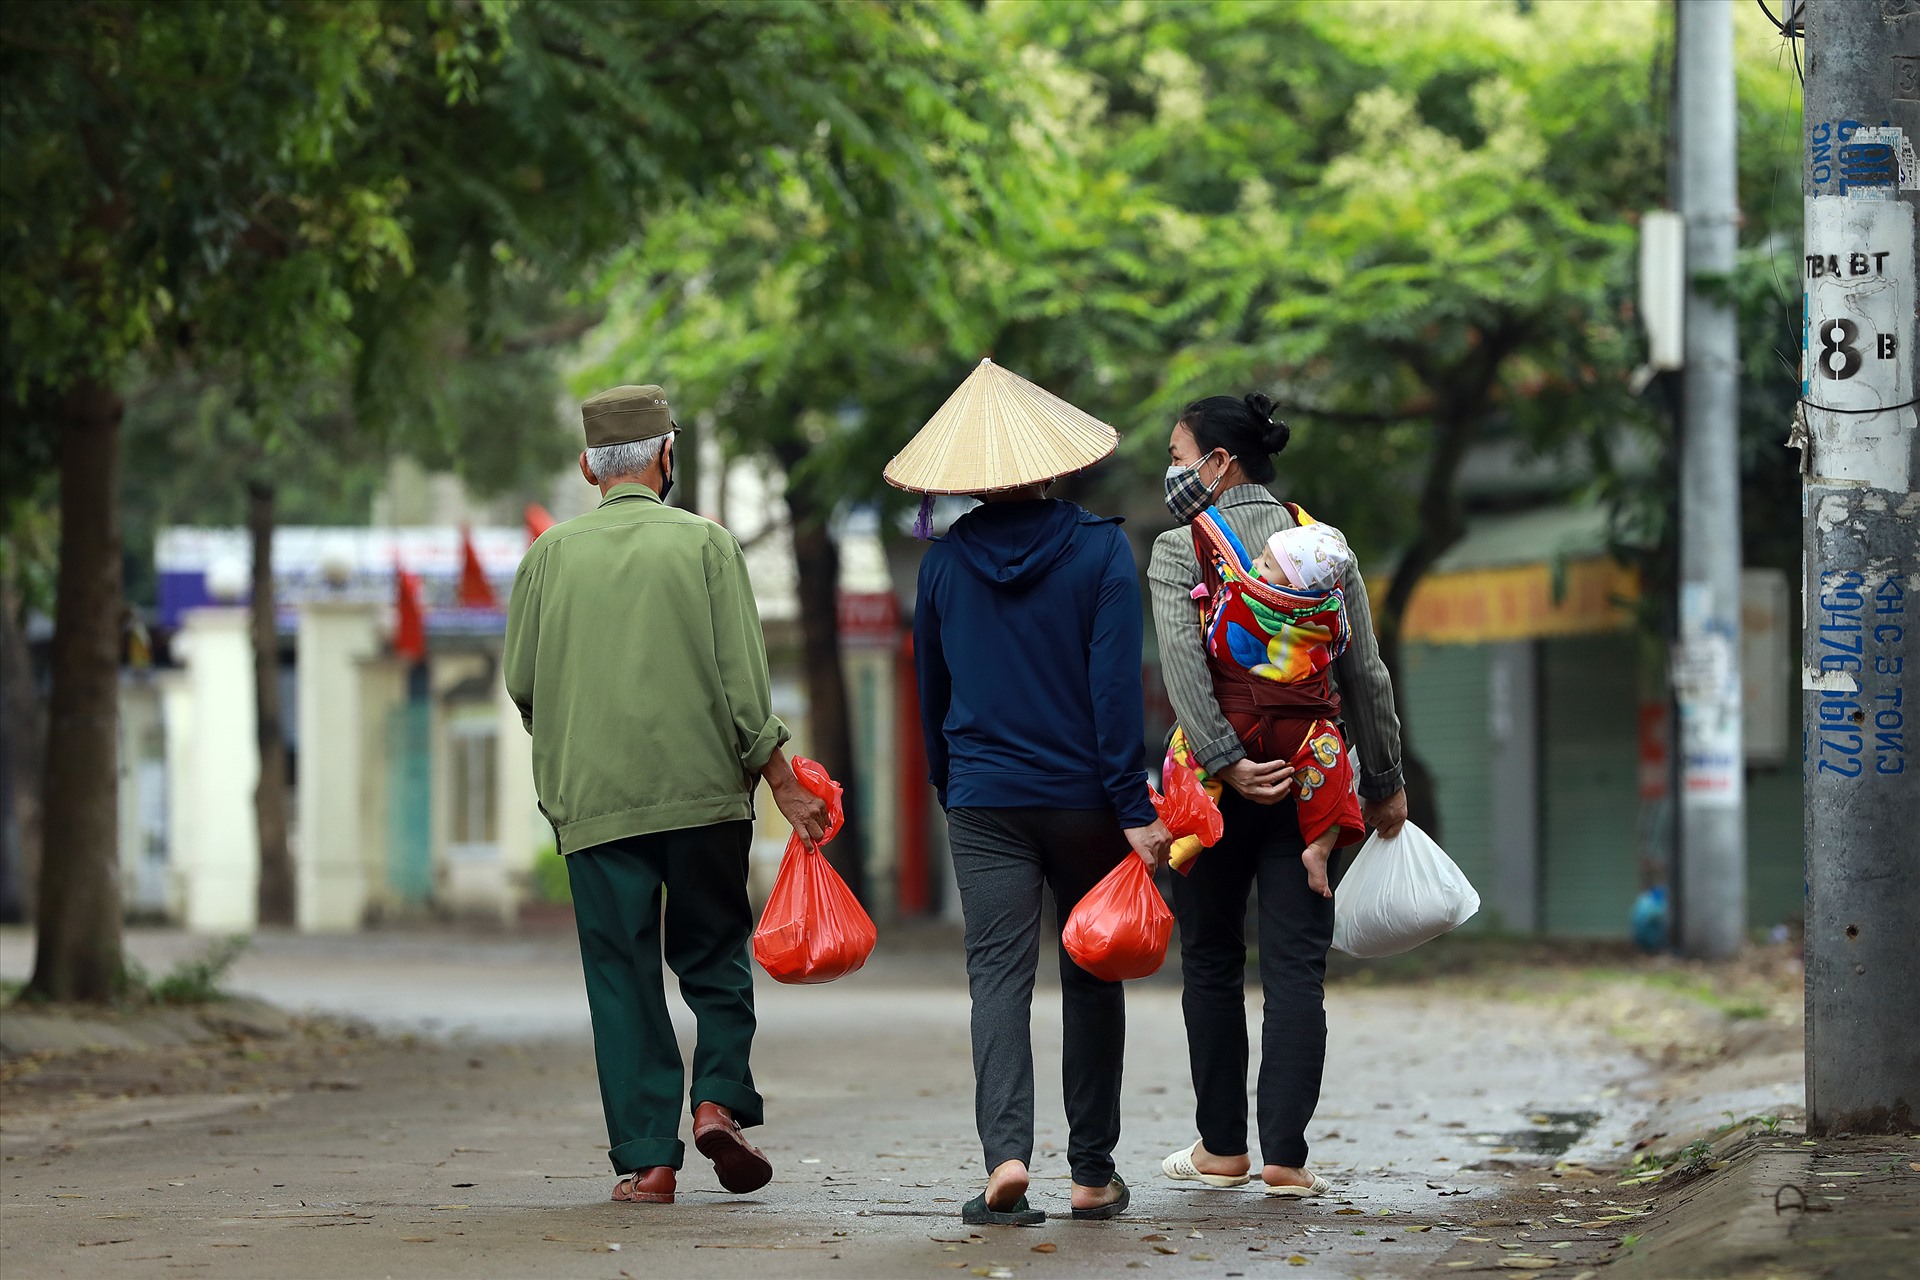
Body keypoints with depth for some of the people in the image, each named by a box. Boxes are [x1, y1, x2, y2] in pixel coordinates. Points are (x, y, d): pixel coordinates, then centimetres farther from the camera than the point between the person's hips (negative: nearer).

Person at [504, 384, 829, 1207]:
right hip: (704, 790, -1)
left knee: (622, 975, 4)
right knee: (714, 953, 16)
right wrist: (784, 784, 0)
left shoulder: (552, 552, 3)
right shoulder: (704, 543, -1)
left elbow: (520, 682, 6)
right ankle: (719, 1099, -3)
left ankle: (647, 1157, 0)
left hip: (590, 797, 1)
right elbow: (742, 678, -6)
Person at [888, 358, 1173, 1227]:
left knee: (999, 973, -3)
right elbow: (1117, 688, -11)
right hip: (1084, 797, -1)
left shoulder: (945, 562, 1)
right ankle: (1093, 1173, 15)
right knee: (1092, 978, 11)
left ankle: (1006, 1153, -22)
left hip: (984, 799, 1)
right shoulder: (1099, 551, -6)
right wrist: (1133, 809, -9)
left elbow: (931, 691, 11)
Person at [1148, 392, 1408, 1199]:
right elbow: (1365, 674, 9)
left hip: (1223, 776, -2)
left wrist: (1226, 762, -19)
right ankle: (1285, 1155, -3)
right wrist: (1384, 782, 15)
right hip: (1312, 774, 2)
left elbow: (1181, 661, -17)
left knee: (1212, 960, 11)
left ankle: (1222, 1148, 16)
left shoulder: (1181, 549, -3)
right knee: (1297, 965, 2)